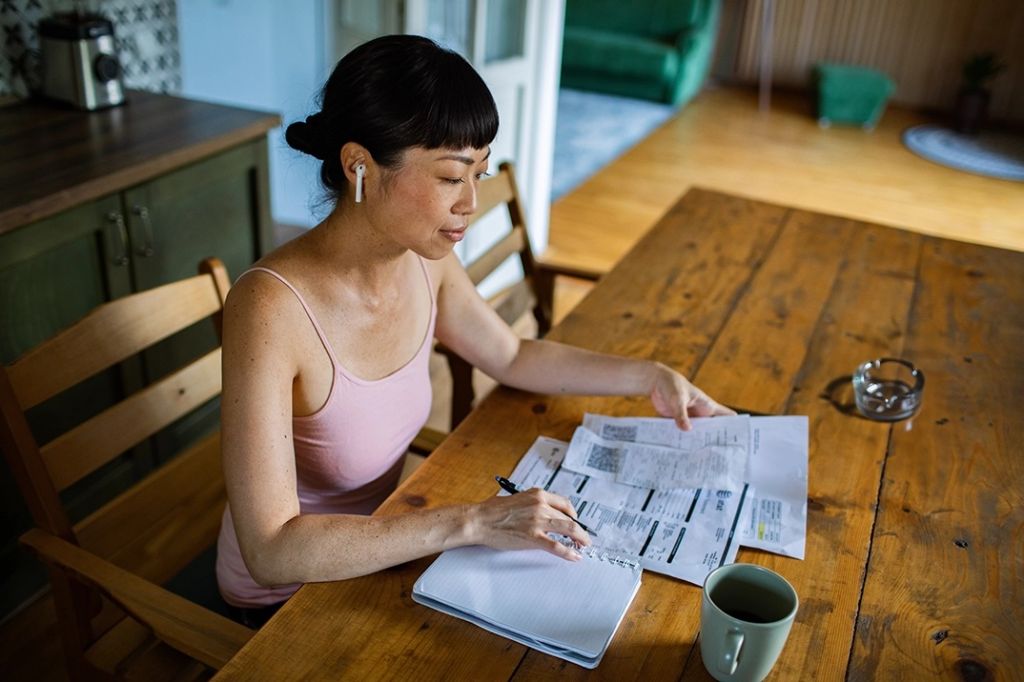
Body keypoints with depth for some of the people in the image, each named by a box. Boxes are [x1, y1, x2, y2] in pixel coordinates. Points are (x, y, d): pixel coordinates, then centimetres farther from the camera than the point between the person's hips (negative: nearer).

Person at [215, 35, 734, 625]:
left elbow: (512, 357, 7)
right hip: (285, 598, -5)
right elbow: (272, 551, -34)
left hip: (377, 549, 6)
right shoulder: (273, 308, -32)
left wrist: (650, 377, 3)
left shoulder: (425, 261, -11)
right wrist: (472, 522, -36)